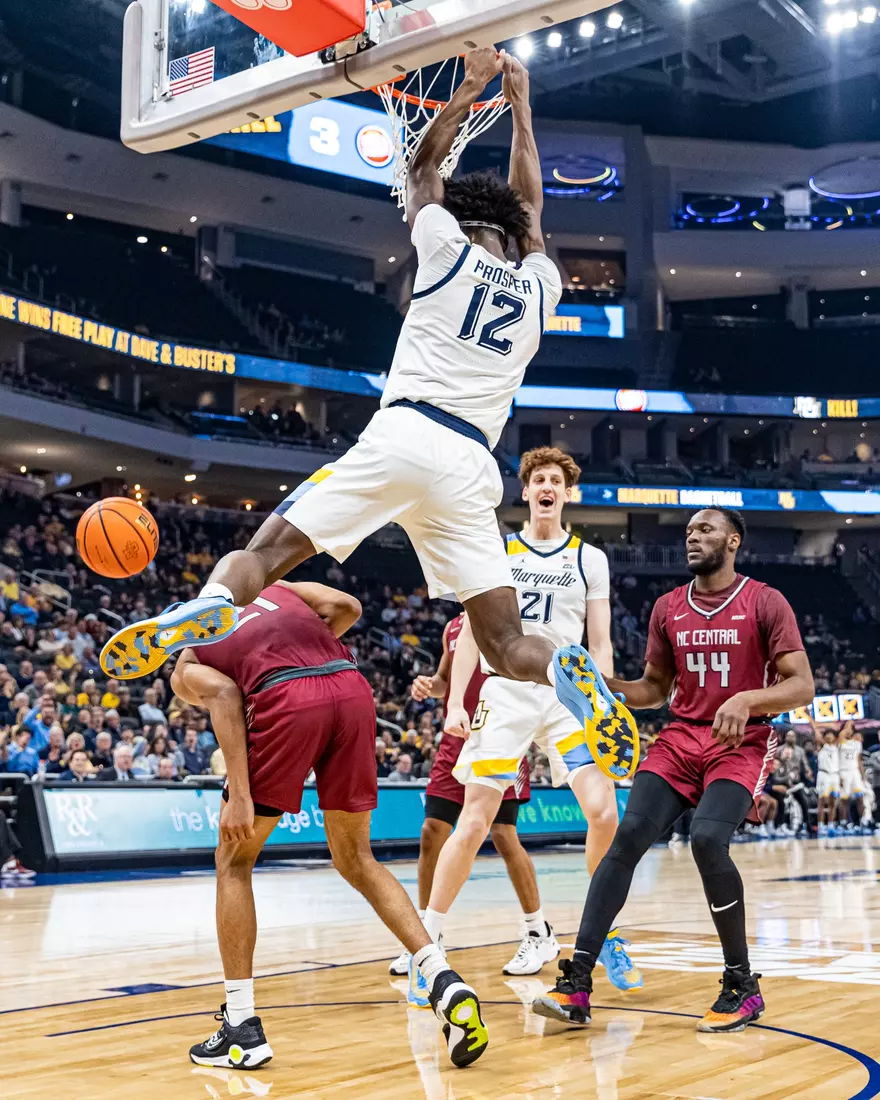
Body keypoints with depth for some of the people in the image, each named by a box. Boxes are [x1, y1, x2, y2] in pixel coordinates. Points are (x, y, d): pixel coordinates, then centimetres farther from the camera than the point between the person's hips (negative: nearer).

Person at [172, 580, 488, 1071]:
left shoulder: (185, 667, 25)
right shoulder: (265, 585, 37)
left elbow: (224, 694, 1)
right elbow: (347, 605, 20)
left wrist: (240, 795, -6)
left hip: (287, 696, -4)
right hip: (351, 685, 4)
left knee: (234, 861, 16)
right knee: (356, 860, 19)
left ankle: (241, 1027, 14)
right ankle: (447, 984, 6)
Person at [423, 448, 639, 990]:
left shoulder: (590, 559, 10)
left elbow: (600, 644, 9)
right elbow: (471, 633, 7)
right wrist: (455, 701, -2)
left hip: (570, 696, 1)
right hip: (505, 695, -1)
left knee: (605, 813, -13)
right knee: (474, 822, -6)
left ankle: (609, 937, 7)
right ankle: (426, 939, 8)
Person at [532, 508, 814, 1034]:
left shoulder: (765, 602, -4)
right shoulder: (668, 607, 11)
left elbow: (802, 686, -9)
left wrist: (746, 699, -27)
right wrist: (607, 685, 0)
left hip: (742, 743, -4)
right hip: (680, 738, 4)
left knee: (708, 839, -27)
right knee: (629, 836, -15)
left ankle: (743, 986, -7)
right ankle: (577, 983, -16)